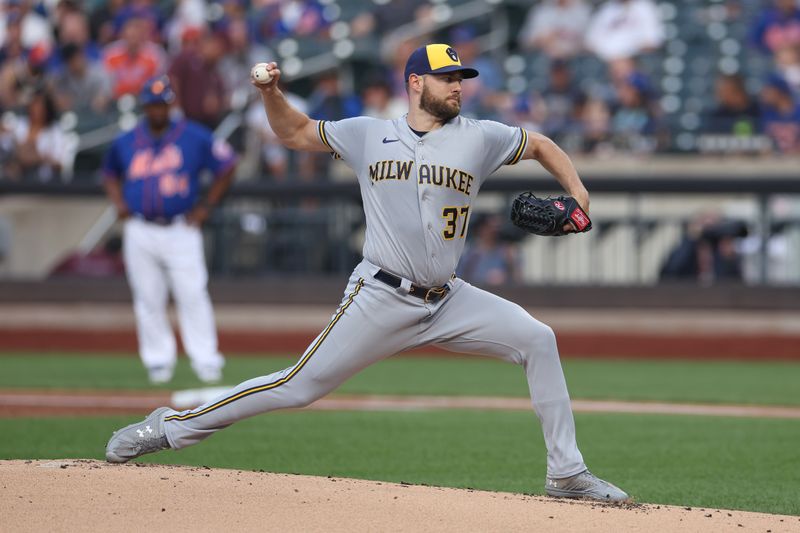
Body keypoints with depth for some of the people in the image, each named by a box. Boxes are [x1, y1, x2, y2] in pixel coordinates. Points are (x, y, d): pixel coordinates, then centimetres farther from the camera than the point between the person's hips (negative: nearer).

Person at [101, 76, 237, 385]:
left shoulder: (194, 137, 0)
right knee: (148, 298, 2)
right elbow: (110, 173, 26)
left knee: (192, 295, -9)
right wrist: (118, 203, 8)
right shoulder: (125, 143, 8)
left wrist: (206, 207, 3)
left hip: (180, 230, -2)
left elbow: (227, 166, 7)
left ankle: (205, 359, -6)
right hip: (139, 232, 3)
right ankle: (158, 359, 12)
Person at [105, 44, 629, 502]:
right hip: (380, 299, -3)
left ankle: (567, 473, -7)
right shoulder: (369, 135, 5)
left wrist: (577, 193, 5)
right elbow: (296, 132, 16)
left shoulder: (478, 138, 6)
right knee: (301, 385, -6)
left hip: (447, 300, 3)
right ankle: (170, 427, 7)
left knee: (537, 340, -14)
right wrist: (271, 93, -2)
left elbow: (541, 144, 19)